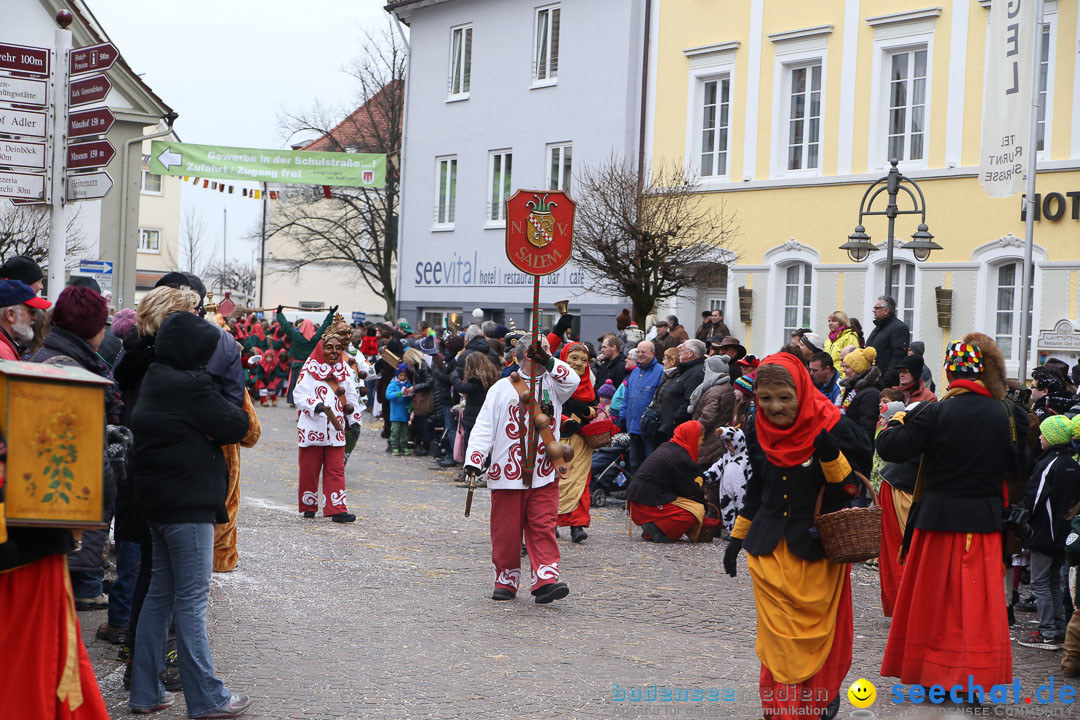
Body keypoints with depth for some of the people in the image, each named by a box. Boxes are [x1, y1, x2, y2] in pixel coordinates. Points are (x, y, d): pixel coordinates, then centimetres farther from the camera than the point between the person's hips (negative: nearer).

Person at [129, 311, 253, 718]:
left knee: (160, 593, 14)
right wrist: (234, 407, 4)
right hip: (188, 503, -9)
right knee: (192, 600, -4)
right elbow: (236, 427, -15)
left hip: (158, 500, 9)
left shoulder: (155, 380, 11)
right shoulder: (191, 387, -18)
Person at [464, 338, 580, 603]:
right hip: (507, 473, -1)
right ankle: (506, 581, 16)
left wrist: (548, 360, -16)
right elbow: (484, 426, 0)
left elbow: (572, 382, -12)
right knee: (506, 530, 3)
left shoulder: (551, 384, 11)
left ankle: (546, 581, -13)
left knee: (543, 527, -7)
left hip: (544, 476, 1)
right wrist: (474, 460, -11)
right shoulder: (503, 388, 4)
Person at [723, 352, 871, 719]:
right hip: (769, 547, 3)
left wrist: (831, 456, -29)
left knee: (817, 628, 5)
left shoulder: (833, 428, -13)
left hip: (819, 550, -3)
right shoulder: (758, 432, 1)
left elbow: (854, 488, -11)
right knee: (777, 634, 1)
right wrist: (737, 536, 19)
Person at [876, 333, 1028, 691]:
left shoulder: (934, 413, -13)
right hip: (984, 520, 1)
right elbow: (1018, 464, 8)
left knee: (932, 595, 12)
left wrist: (896, 421, 6)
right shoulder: (1007, 415, -5)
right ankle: (975, 674, 7)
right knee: (978, 599, 7)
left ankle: (924, 667, 22)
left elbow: (890, 448, -13)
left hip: (939, 516, -1)